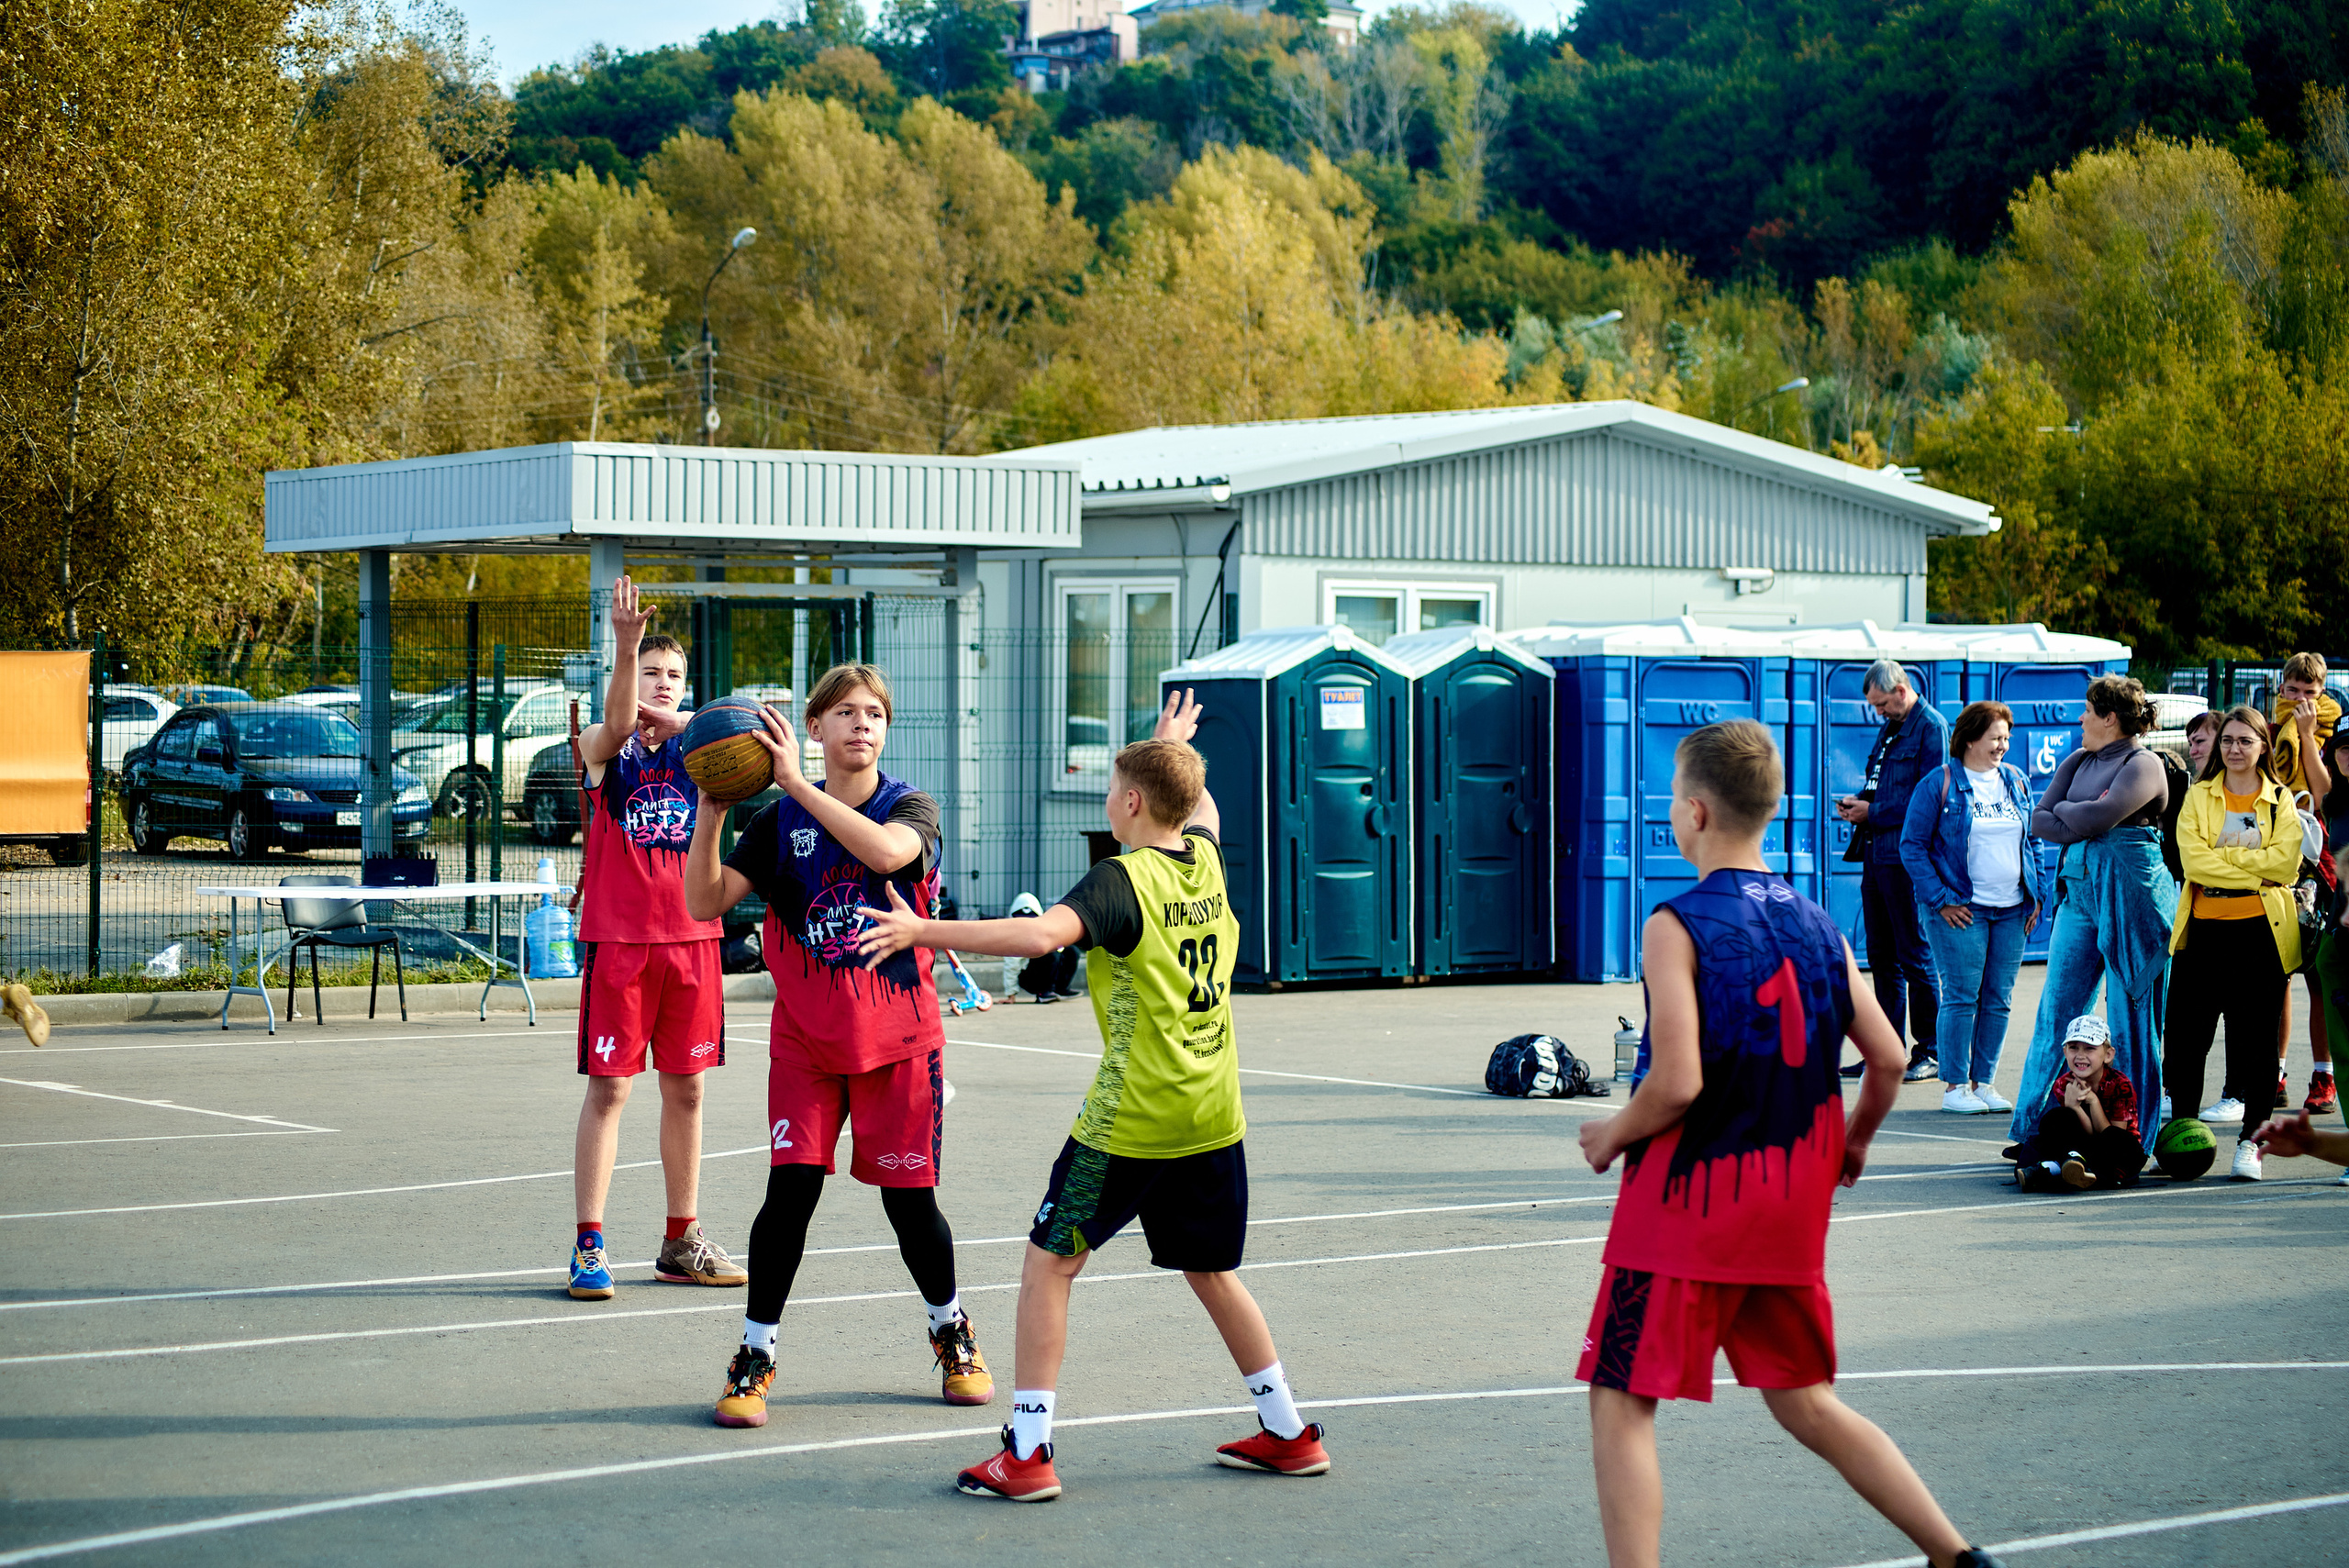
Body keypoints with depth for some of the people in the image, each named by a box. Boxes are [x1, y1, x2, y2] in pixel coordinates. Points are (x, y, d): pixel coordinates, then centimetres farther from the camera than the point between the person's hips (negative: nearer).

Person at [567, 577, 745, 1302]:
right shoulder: (601, 747, -1)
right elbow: (619, 722, -25)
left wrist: (672, 719, -25)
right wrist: (625, 647, -44)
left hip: (691, 938, 4)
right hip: (618, 937, -4)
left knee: (686, 1088, 9)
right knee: (608, 1088, -4)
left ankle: (682, 1242, 19)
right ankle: (589, 1245, -1)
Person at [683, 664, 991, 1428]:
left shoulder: (911, 807, -3)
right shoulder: (780, 820, 2)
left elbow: (885, 851, -28)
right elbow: (705, 901, -7)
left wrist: (796, 783, -30)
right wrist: (710, 811, -21)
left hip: (898, 1037, -1)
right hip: (805, 1039, 1)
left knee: (910, 1199, 5)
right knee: (790, 1189, -10)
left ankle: (951, 1332, 30)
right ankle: (754, 1356, 3)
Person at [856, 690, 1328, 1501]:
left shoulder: (1122, 880, -14)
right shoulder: (1205, 860, 7)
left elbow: (1042, 933, -32)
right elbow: (1202, 810, 33)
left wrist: (924, 932, -33)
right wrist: (1174, 748, 50)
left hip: (1130, 1119, -7)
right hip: (1214, 1117, 7)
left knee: (1048, 1263, 2)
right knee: (1212, 1273, 20)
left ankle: (1027, 1451, -3)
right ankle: (1288, 1434, 24)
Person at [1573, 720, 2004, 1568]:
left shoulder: (1676, 927, -13)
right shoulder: (1816, 925, 5)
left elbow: (1677, 1083, -21)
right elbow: (1888, 1059, 4)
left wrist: (1613, 1135, -3)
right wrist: (1852, 1144, 21)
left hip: (1688, 1204, -7)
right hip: (1790, 1210, 7)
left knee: (1621, 1403, 1)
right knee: (1806, 1402, 19)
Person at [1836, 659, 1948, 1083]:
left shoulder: (1932, 729, -10)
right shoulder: (1890, 729, 18)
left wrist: (1873, 812, -14)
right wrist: (1858, 803, 6)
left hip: (1907, 860, -9)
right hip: (1877, 854, 9)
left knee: (1915, 955, -4)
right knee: (1882, 956, 12)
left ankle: (1930, 1052, 2)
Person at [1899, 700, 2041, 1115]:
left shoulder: (2017, 782, 12)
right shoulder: (1940, 783, -4)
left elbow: (2033, 841, 20)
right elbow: (1912, 846, -4)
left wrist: (2035, 896, 10)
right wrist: (1940, 900, -9)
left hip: (2012, 910, 5)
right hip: (1960, 910, -5)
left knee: (1998, 1000, 6)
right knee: (1961, 998, -6)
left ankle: (1982, 1082, 14)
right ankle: (1954, 1087, 0)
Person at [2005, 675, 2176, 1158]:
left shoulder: (2143, 765, -6)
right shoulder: (2077, 761, 16)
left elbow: (2101, 815, -19)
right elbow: (2039, 820, 8)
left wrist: (2064, 812, 0)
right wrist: (2084, 821, -8)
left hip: (2129, 895, -7)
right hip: (2078, 890, 7)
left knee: (2129, 1018, -1)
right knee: (2056, 1009, 6)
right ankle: (2030, 1129, 10)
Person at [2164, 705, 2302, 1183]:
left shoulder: (2281, 799, 8)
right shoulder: (2199, 795, 10)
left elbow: (2285, 862, -7)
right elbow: (2193, 858, -5)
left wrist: (2221, 857, -10)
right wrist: (2254, 872, -12)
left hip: (2262, 929, -1)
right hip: (2205, 928, 1)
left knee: (2255, 1039, 1)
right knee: (2186, 1035, 1)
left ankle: (2251, 1141, 8)